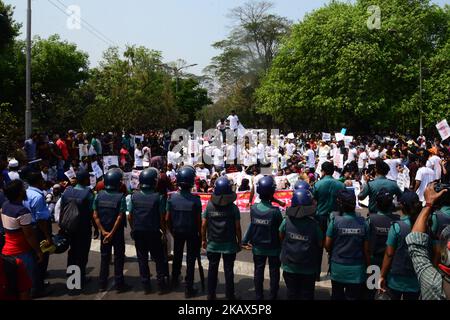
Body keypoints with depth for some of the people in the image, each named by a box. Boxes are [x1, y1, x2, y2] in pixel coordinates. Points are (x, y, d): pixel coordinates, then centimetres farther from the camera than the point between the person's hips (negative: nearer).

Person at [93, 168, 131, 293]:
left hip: (104, 232, 4)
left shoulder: (99, 195, -4)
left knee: (104, 257, 15)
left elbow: (95, 215, -6)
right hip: (117, 232, -4)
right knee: (118, 257, 8)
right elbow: (120, 217, -19)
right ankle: (119, 284, 14)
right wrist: (112, 233, -13)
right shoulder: (120, 196, -15)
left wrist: (103, 231, -7)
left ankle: (102, 284, 21)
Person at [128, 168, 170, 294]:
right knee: (159, 259, 10)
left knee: (142, 259, 13)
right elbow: (162, 218, -10)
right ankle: (162, 285, 13)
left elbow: (130, 216, -1)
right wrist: (164, 231, 4)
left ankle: (146, 286, 18)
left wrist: (133, 229, 13)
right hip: (153, 232, -3)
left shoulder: (134, 196, -4)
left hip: (138, 232, 3)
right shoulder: (158, 197, -12)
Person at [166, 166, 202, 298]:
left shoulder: (172, 197, -12)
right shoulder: (195, 199, -20)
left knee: (177, 256, 24)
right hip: (192, 233, -3)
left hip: (177, 232, 3)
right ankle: (188, 288, 12)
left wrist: (172, 231, 9)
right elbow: (199, 220, -15)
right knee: (190, 260, 7)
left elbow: (167, 219, -7)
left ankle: (175, 280, 42)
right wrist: (200, 234, 0)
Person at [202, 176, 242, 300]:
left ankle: (211, 295, 23)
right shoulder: (233, 208, -14)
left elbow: (203, 225, -5)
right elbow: (237, 227, -10)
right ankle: (230, 295, 18)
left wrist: (203, 239, 9)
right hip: (229, 245, -2)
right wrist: (239, 242, 4)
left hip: (213, 244, 2)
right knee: (228, 270, 9)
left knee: (212, 269, 15)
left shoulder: (209, 206, -9)